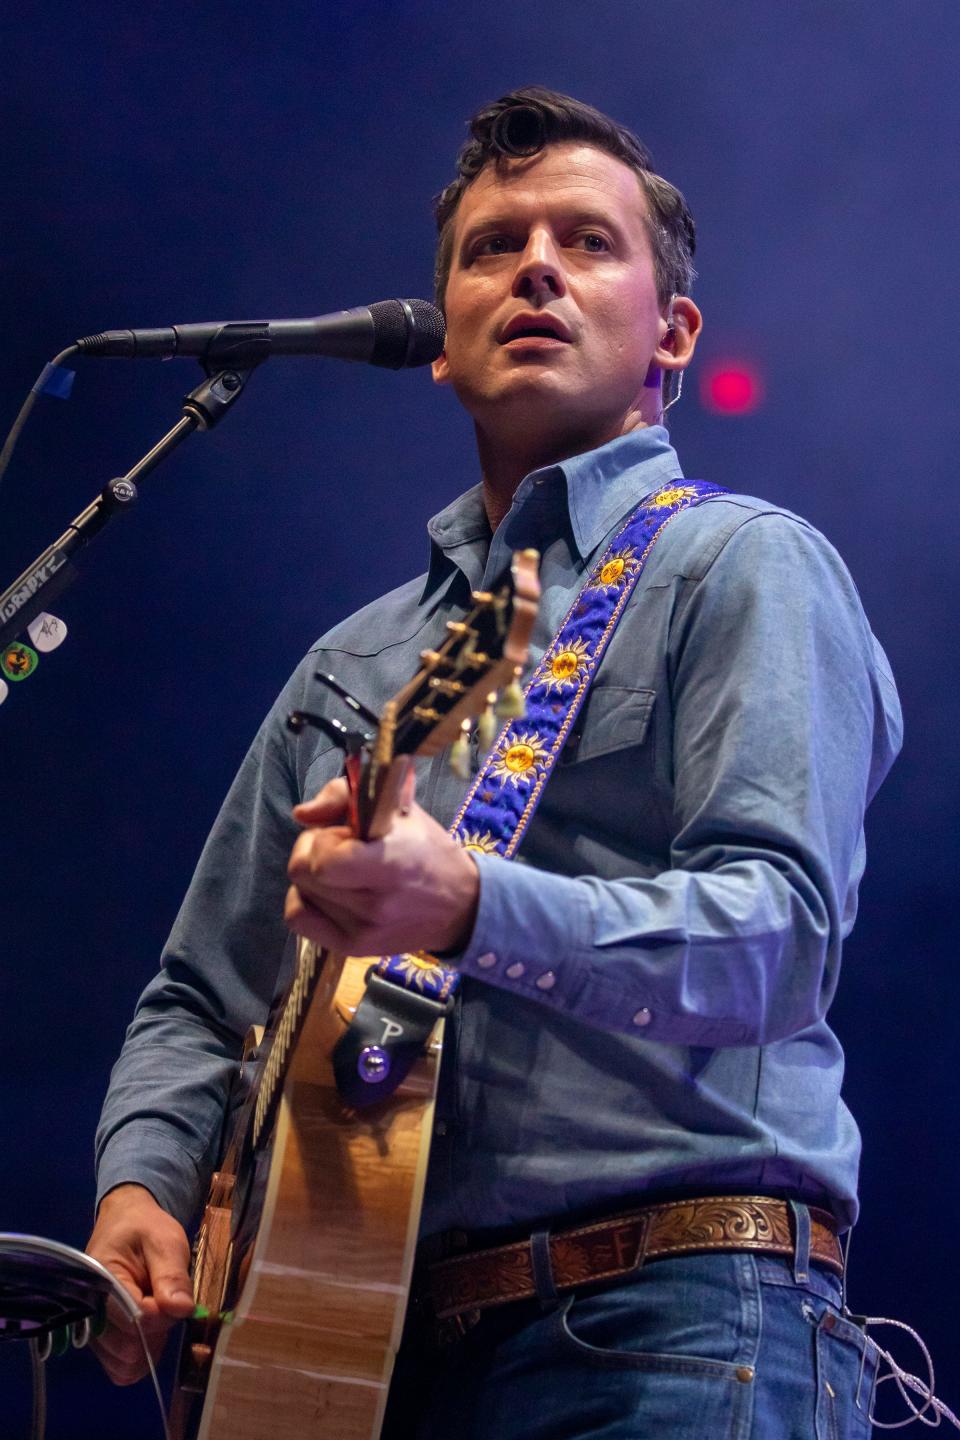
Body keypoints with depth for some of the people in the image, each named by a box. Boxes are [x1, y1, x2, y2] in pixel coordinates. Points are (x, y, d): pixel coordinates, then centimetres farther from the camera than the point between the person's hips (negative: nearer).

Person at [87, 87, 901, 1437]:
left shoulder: (746, 567, 2)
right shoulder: (352, 664, 21)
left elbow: (782, 930, -13)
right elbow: (201, 1000, 24)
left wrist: (472, 907, -29)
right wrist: (142, 1181, 4)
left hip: (668, 1330, -5)